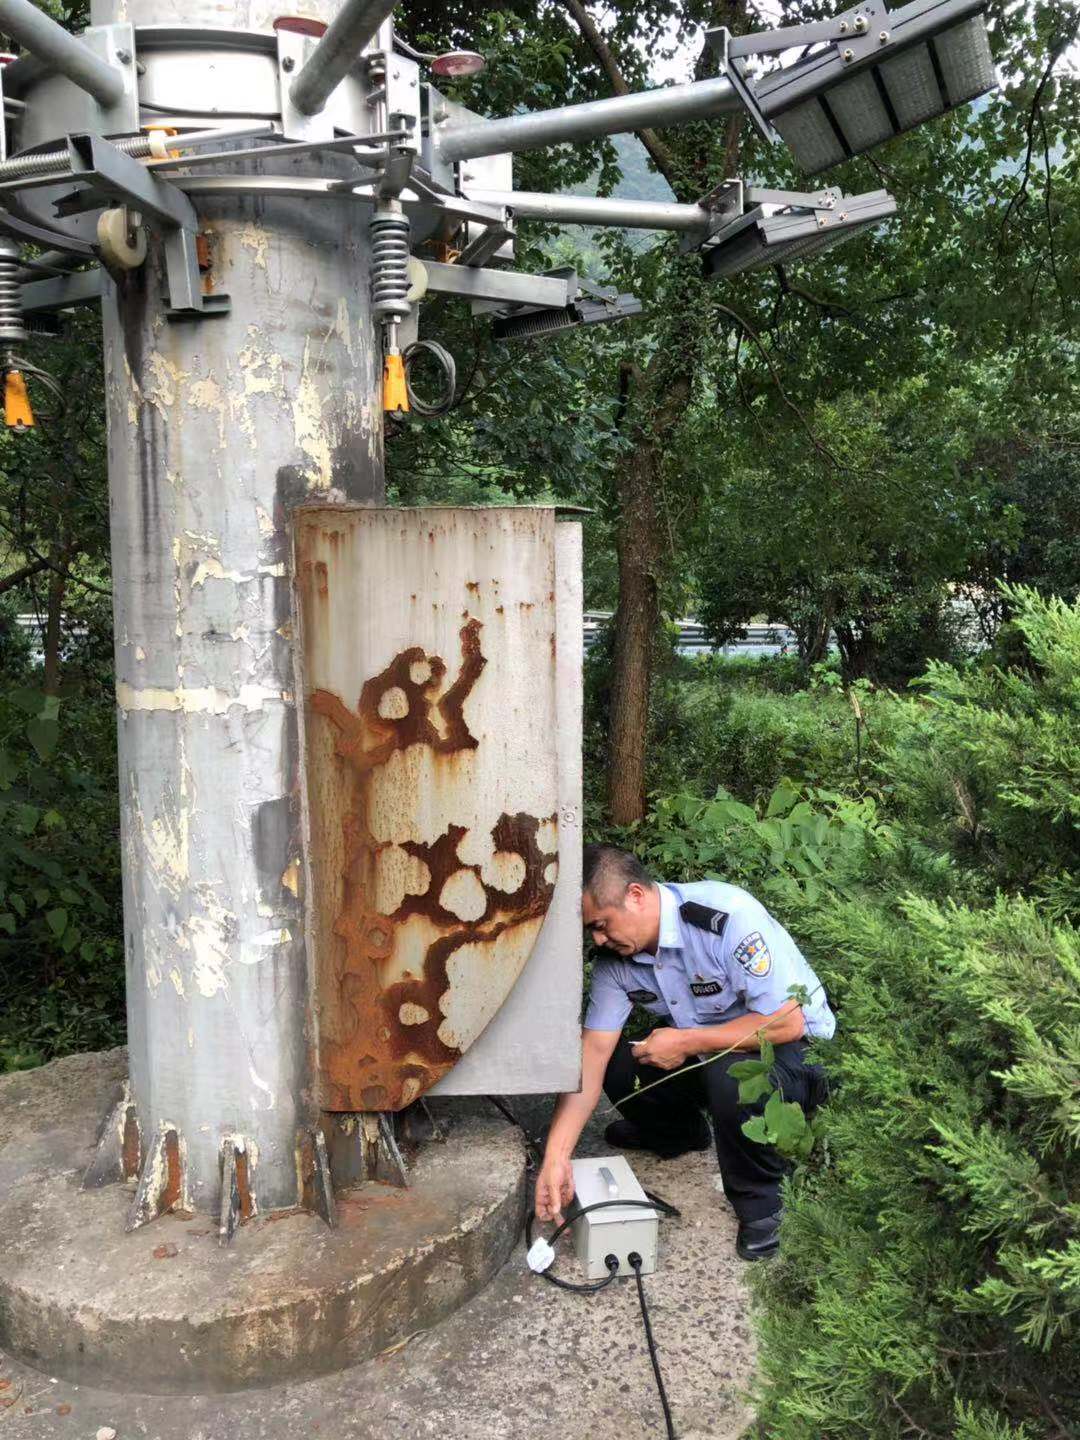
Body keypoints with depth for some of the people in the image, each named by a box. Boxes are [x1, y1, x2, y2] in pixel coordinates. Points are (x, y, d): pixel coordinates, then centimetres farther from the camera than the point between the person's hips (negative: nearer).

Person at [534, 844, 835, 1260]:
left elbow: (788, 1021, -30)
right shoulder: (615, 959, -10)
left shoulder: (726, 917, -30)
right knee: (618, 1065, -15)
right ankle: (680, 1133, 19)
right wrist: (556, 1157, -23)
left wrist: (686, 1042, -26)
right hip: (702, 1051, 7)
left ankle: (759, 1204, -8)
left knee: (731, 1075, -37)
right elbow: (591, 1055, -13)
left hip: (792, 1049, -6)